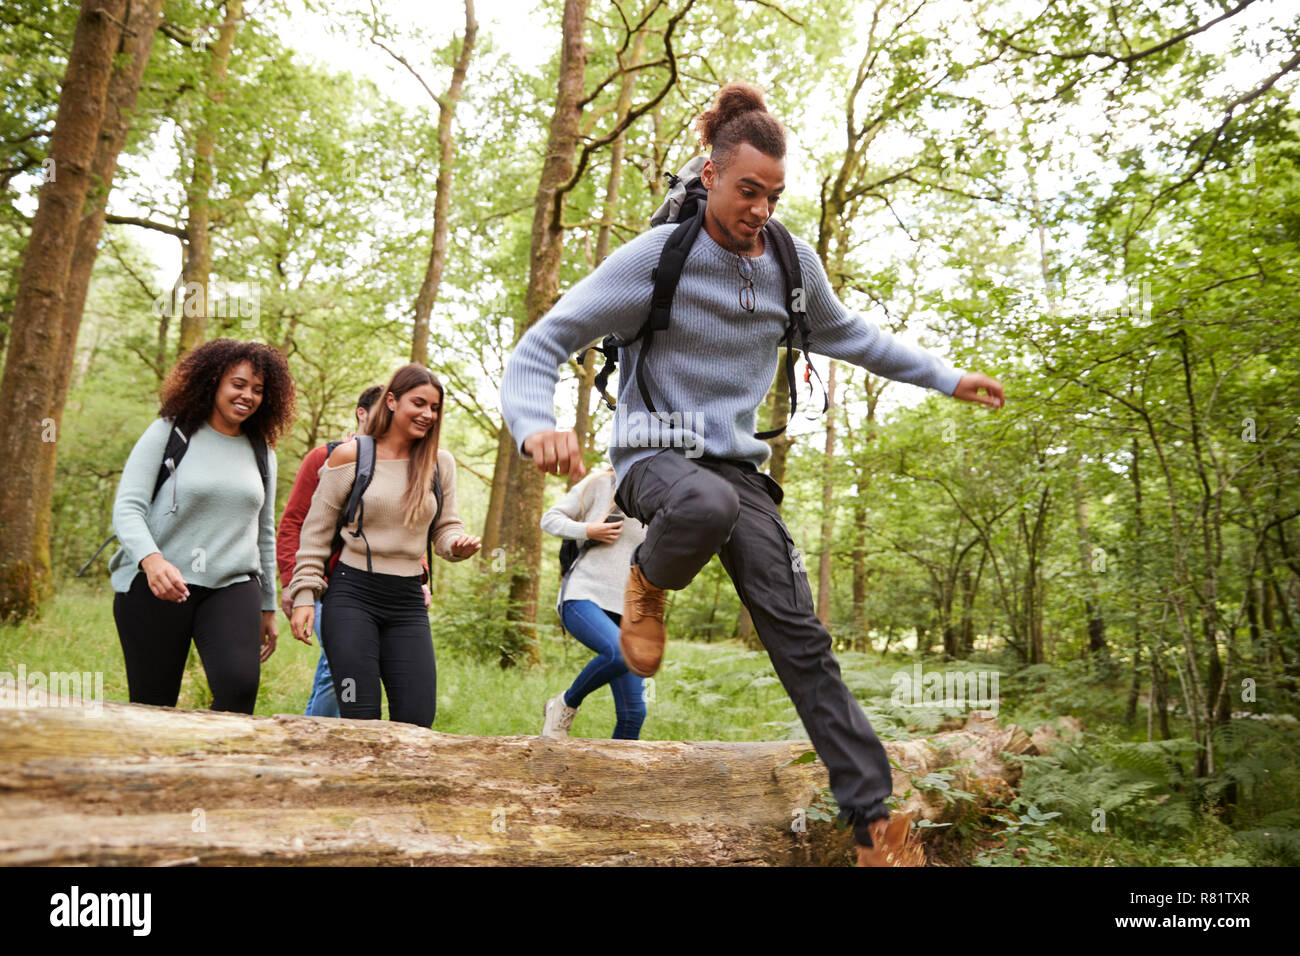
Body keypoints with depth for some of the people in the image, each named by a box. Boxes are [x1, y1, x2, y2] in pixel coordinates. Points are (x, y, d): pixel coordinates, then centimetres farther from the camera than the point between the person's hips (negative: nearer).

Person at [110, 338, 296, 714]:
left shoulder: (261, 453, 13)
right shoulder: (167, 433, 2)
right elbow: (127, 508, -6)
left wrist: (268, 606, 21)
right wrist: (152, 560, -26)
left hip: (233, 587, 3)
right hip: (156, 586, -2)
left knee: (239, 685, -21)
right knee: (152, 704, 2)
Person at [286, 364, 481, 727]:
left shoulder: (440, 462, 8)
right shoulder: (350, 456, -2)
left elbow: (446, 528, 14)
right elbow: (316, 532, 2)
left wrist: (458, 545, -10)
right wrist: (304, 596, -3)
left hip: (408, 601, 3)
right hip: (352, 594, -3)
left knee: (417, 720, -3)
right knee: (359, 717, -7)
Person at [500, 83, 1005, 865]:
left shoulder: (794, 264, 4)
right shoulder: (657, 256, -12)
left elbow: (844, 334, 24)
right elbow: (544, 344, -13)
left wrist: (946, 379, 23)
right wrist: (537, 425, -34)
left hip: (739, 466, 4)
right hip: (657, 455, -4)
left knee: (800, 635, -6)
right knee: (706, 505, -43)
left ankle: (874, 818, 2)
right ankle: (648, 585, -7)